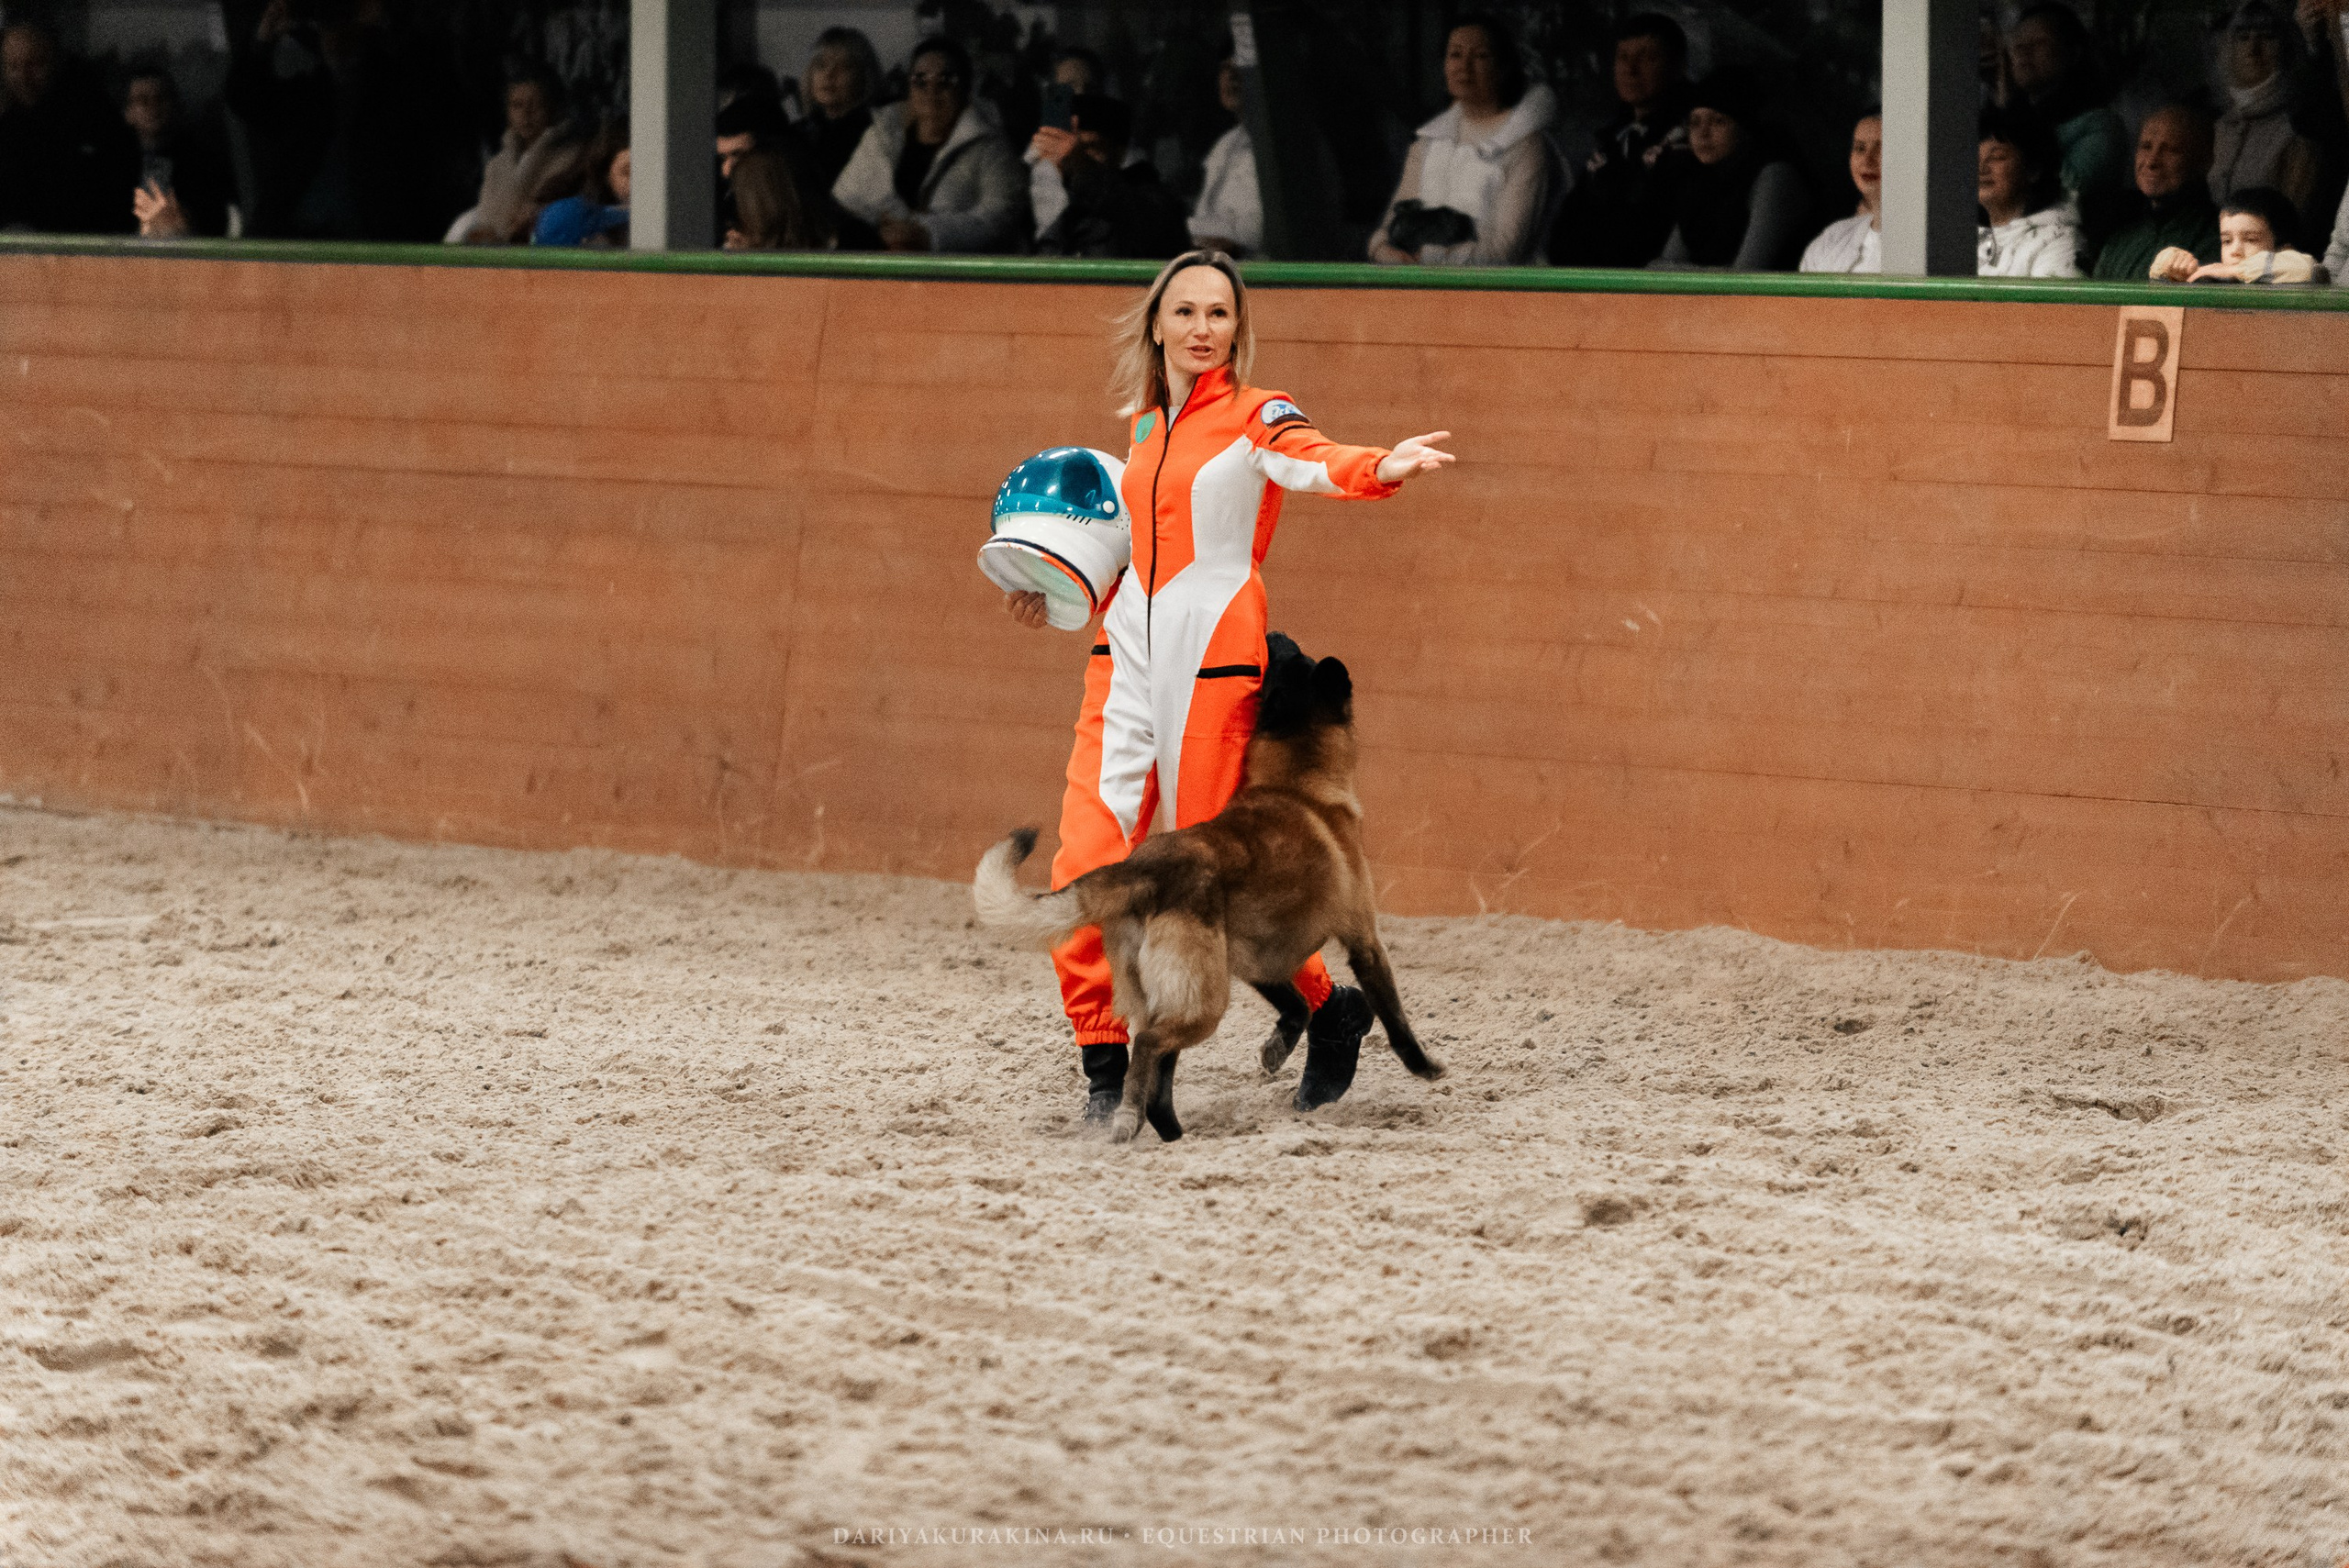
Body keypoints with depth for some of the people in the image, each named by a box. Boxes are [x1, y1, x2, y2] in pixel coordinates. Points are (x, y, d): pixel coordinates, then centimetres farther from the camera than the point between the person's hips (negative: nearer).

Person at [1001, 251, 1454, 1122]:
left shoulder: (1254, 418, -2)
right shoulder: (1146, 428, 17)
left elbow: (1311, 462, -25)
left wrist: (1382, 467, -46)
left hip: (1212, 663, -6)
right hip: (1126, 657, 6)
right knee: (1083, 872, -5)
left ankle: (1332, 1011, 21)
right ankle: (1106, 1072, 5)